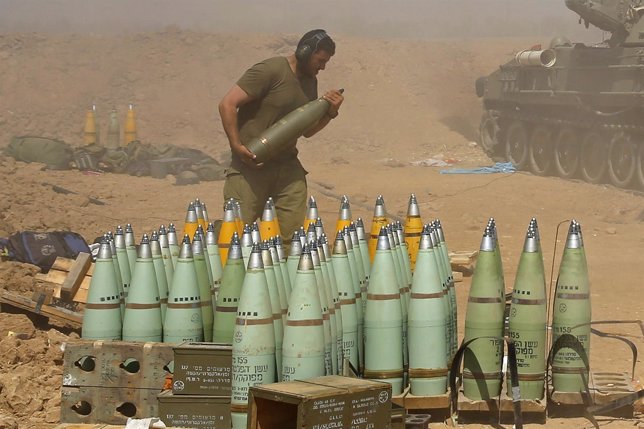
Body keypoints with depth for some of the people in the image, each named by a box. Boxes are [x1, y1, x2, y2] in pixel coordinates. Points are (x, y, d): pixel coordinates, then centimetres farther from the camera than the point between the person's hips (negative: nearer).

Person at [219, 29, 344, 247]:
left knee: (294, 234, -3)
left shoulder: (310, 81, 15)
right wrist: (237, 146, -21)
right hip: (250, 164, -7)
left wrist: (330, 113, 4)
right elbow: (227, 104, -15)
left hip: (287, 166, 7)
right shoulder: (270, 71, -10)